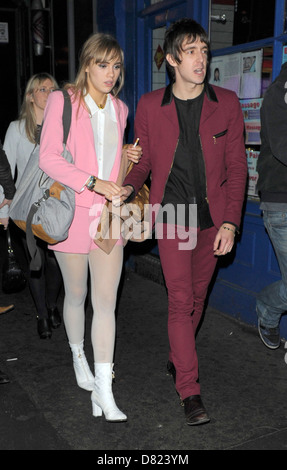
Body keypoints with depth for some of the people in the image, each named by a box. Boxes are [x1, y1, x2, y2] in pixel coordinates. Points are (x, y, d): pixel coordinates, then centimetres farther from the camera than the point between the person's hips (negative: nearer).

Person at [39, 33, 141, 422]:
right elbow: (48, 158, -13)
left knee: (106, 302, -3)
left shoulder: (119, 109, 12)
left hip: (108, 215, 3)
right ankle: (79, 357, 40)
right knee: (76, 295, 13)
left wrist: (125, 155, 2)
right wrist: (95, 183, -22)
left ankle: (103, 391, 4)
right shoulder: (62, 102, -4)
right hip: (73, 212, -3)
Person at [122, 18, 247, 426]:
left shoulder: (226, 104, 1)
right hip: (172, 216, -2)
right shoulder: (149, 106, 0)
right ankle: (190, 391, 3)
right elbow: (143, 160, 8)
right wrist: (129, 187, -15)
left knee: (197, 296, 13)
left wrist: (230, 222, -7)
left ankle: (177, 357, 37)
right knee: (181, 300, -5)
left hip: (212, 219, 2)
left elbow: (237, 166, 1)